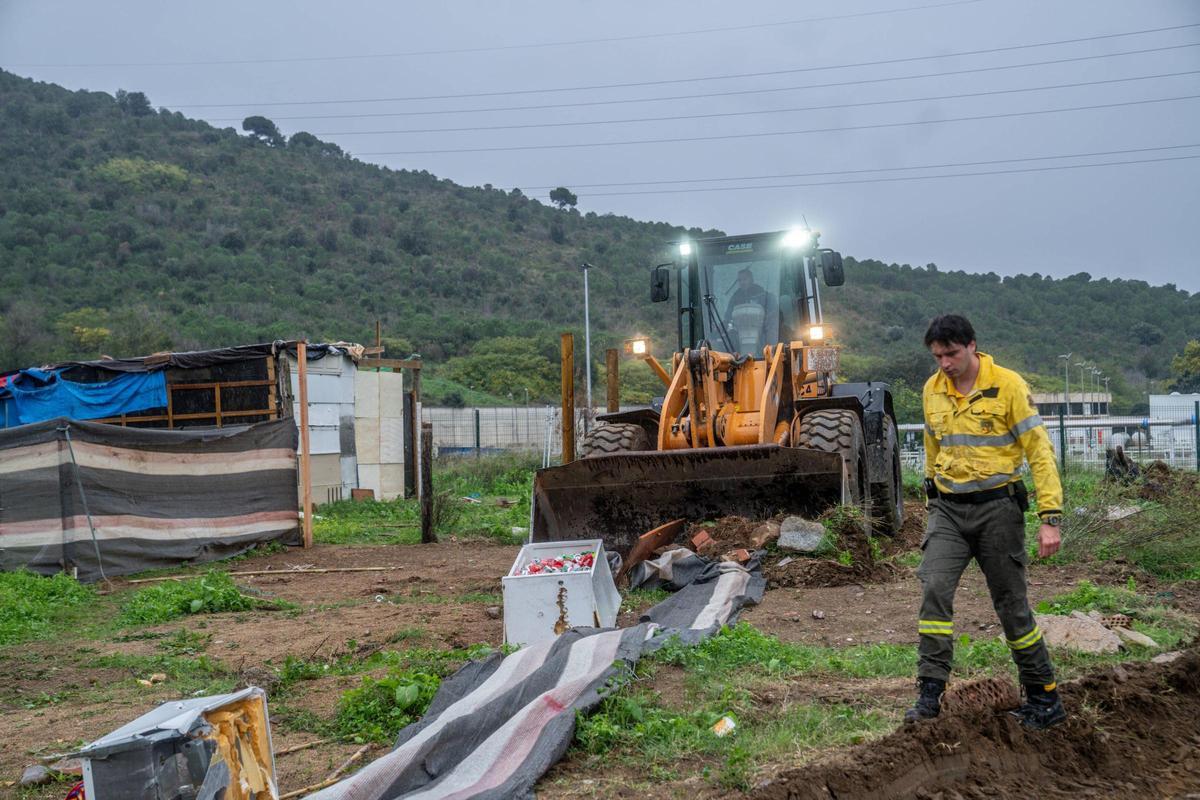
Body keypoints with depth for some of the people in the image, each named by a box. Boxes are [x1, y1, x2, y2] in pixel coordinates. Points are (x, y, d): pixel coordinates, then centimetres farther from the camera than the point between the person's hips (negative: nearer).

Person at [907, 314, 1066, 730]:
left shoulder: (1007, 385, -10)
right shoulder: (932, 390, 6)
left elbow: (1039, 452, -10)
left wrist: (1051, 518, -16)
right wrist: (933, 495, 22)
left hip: (996, 506, -4)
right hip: (948, 509, 4)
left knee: (1012, 605, 3)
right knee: (934, 590, -12)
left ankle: (1045, 699, 19)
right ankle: (930, 692, -7)